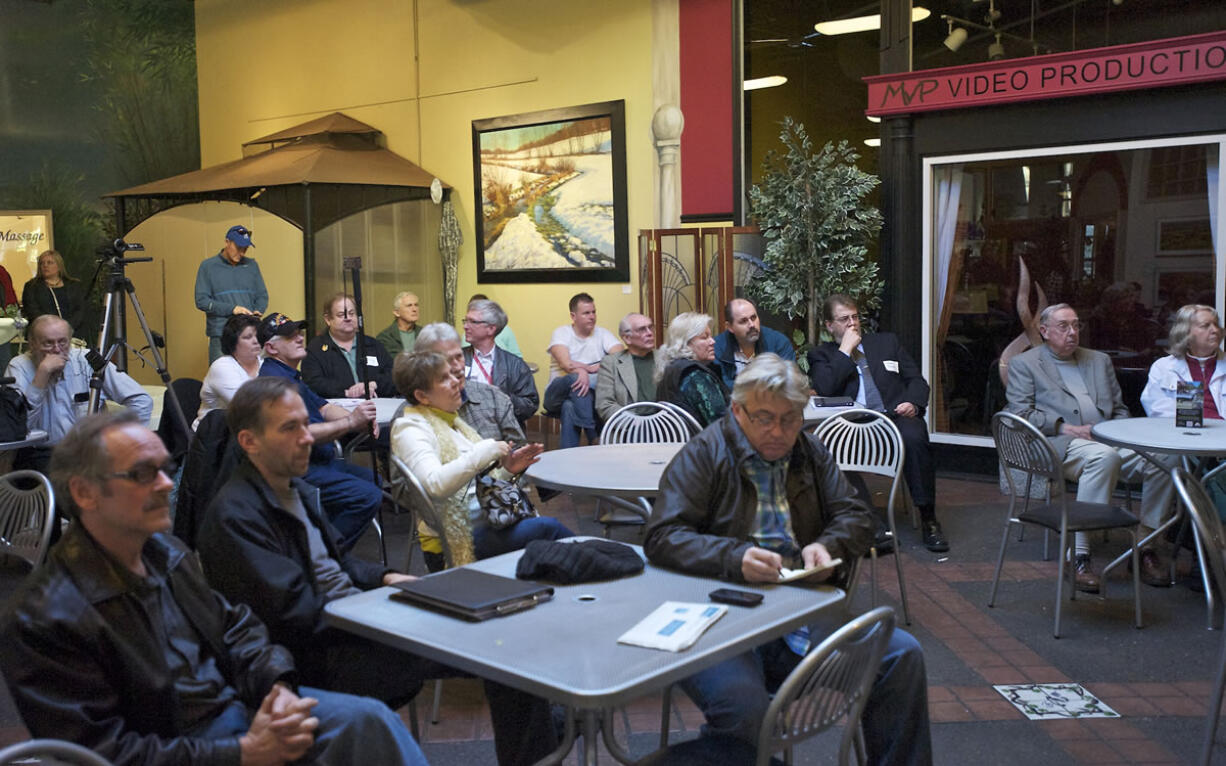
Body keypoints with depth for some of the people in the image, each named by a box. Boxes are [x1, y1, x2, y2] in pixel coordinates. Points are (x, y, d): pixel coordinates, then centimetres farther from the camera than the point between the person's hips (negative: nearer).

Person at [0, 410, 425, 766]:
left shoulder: (167, 553, 6)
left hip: (237, 702, 7)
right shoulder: (43, 621, -16)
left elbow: (235, 625, 13)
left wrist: (276, 685, -9)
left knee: (367, 719, -17)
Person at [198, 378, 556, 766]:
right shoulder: (235, 516, -17)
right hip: (322, 657, -9)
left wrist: (388, 578, 4)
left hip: (353, 617, 9)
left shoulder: (296, 489, 13)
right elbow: (298, 613, -21)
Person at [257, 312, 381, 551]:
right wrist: (350, 422, -27)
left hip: (322, 460, 11)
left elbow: (323, 406, 15)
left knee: (377, 482, 14)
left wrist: (361, 419, -4)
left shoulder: (291, 375, 19)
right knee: (367, 496, -22)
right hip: (298, 469, -11)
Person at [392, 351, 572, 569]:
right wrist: (486, 451, -24)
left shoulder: (452, 421, 20)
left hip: (487, 521, 8)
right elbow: (435, 484, -24)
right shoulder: (410, 428, -6)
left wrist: (507, 470, 1)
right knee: (547, 528, -26)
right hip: (462, 538, -8)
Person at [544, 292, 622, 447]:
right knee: (575, 378, -35)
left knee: (570, 407, -34)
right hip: (559, 393, -1)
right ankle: (593, 437, -35)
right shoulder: (561, 333, 3)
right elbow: (566, 364, -17)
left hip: (593, 393, 1)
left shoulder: (602, 334, 10)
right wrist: (593, 368, -15)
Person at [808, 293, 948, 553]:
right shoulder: (821, 355, 18)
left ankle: (928, 519, -24)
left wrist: (913, 403, -3)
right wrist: (845, 349, 2)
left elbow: (916, 379, 20)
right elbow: (824, 389, -3)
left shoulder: (887, 341, 26)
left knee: (914, 439, -34)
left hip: (897, 416, 2)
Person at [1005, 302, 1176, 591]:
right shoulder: (1024, 364, 10)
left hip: (1108, 440, 6)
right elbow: (1020, 414, -2)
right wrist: (1065, 428, -13)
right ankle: (1079, 555, -36)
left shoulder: (1100, 360, 27)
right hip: (1059, 445, -5)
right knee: (1104, 456, -38)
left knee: (1164, 457, -22)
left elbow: (1120, 409, 27)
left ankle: (1145, 545, -10)